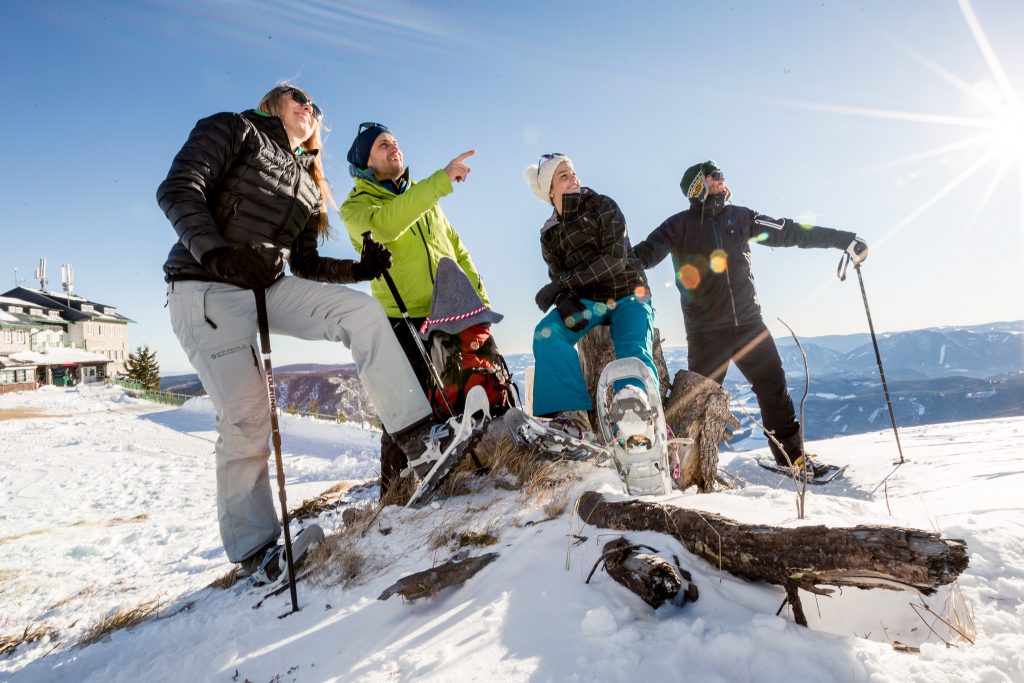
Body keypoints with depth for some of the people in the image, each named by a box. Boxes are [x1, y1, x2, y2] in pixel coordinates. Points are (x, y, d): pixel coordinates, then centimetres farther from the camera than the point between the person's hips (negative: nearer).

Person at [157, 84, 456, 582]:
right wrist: (217, 252, -25)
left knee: (361, 311, -16)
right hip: (206, 286, -6)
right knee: (246, 414, -15)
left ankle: (417, 435, -19)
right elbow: (178, 189, -8)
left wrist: (360, 268, 1)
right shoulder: (235, 129, 6)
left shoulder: (307, 183, 23)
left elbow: (305, 265, 18)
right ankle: (253, 549, 1)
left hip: (268, 287, 6)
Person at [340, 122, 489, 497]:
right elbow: (383, 226, -24)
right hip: (405, 319, -5)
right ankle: (395, 491, 9)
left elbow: (457, 249, 23)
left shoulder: (424, 198, 20)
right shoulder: (356, 205, 1)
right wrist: (441, 180, -27)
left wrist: (480, 297, 12)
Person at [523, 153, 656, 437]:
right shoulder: (549, 234, 7)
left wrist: (565, 283, -24)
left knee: (634, 356, -27)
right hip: (587, 300, 3)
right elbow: (558, 278, 3)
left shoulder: (602, 206, -4)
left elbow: (615, 259, -16)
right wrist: (564, 302, -23)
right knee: (547, 333, -24)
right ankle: (573, 413, -25)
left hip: (628, 295, -2)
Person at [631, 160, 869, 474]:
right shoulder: (680, 225, 2)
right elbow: (645, 253, -8)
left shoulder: (740, 218, 12)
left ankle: (792, 455, 19)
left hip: (748, 321, 4)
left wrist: (845, 239, 11)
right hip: (705, 330, -3)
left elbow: (791, 232, 13)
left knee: (774, 387, 5)